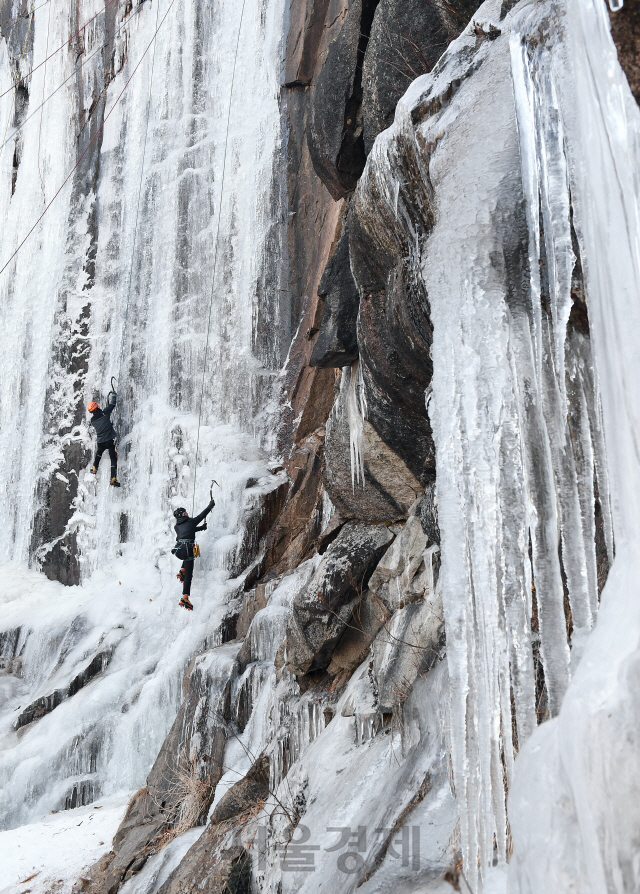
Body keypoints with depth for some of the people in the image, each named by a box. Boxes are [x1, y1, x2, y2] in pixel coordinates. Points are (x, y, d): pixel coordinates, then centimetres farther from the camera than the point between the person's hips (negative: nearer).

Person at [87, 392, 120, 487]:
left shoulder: (92, 420, 2)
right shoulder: (104, 413, -10)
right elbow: (112, 404, 1)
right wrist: (113, 395, 19)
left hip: (100, 442, 4)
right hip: (110, 440, -4)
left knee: (98, 453, 36)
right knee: (113, 458, 1)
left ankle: (94, 469, 45)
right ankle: (113, 479, -7)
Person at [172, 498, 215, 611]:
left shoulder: (177, 527, 18)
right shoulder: (190, 522, 4)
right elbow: (202, 515, 15)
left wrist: (201, 527, 41)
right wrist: (211, 505, 29)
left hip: (178, 551, 6)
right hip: (187, 550, -6)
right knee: (188, 575, -3)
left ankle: (182, 571, 22)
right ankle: (185, 598, -15)